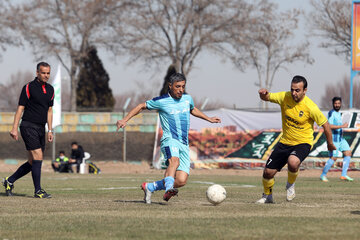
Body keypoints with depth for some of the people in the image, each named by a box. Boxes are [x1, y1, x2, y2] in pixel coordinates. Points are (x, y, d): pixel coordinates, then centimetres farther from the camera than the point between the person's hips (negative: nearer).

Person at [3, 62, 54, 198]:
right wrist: (14, 128, -13)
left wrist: (50, 130, 12)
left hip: (40, 129, 7)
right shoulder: (29, 88, -8)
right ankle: (38, 191, -11)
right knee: (38, 157, -15)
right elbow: (20, 108, -8)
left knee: (33, 163, 8)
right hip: (28, 126, -7)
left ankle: (9, 181, 23)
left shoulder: (50, 89, 12)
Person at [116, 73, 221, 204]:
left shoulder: (187, 98, 12)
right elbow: (141, 106, 8)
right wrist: (125, 120, 1)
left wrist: (208, 119, 40)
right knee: (174, 160, -39)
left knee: (182, 181, -7)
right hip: (169, 140, -5)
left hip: (184, 144, 5)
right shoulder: (161, 101, -3)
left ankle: (149, 187, 12)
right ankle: (169, 188, -57)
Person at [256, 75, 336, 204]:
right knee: (268, 172, 1)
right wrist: (264, 94, -33)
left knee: (293, 162, -36)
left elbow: (325, 124, -9)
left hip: (303, 143, -4)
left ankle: (291, 185, -4)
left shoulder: (311, 107, -20)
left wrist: (330, 144, 1)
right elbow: (268, 97, -7)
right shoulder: (285, 97, -10)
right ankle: (267, 196, 32)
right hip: (285, 142, 4)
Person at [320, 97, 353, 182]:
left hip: (340, 138, 9)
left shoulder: (338, 113, 16)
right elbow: (329, 126, -25)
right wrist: (342, 126, -24)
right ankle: (323, 175, 4)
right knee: (333, 157, -9)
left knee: (348, 153, 2)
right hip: (334, 138, -9)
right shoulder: (331, 113, -14)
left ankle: (344, 175, 2)